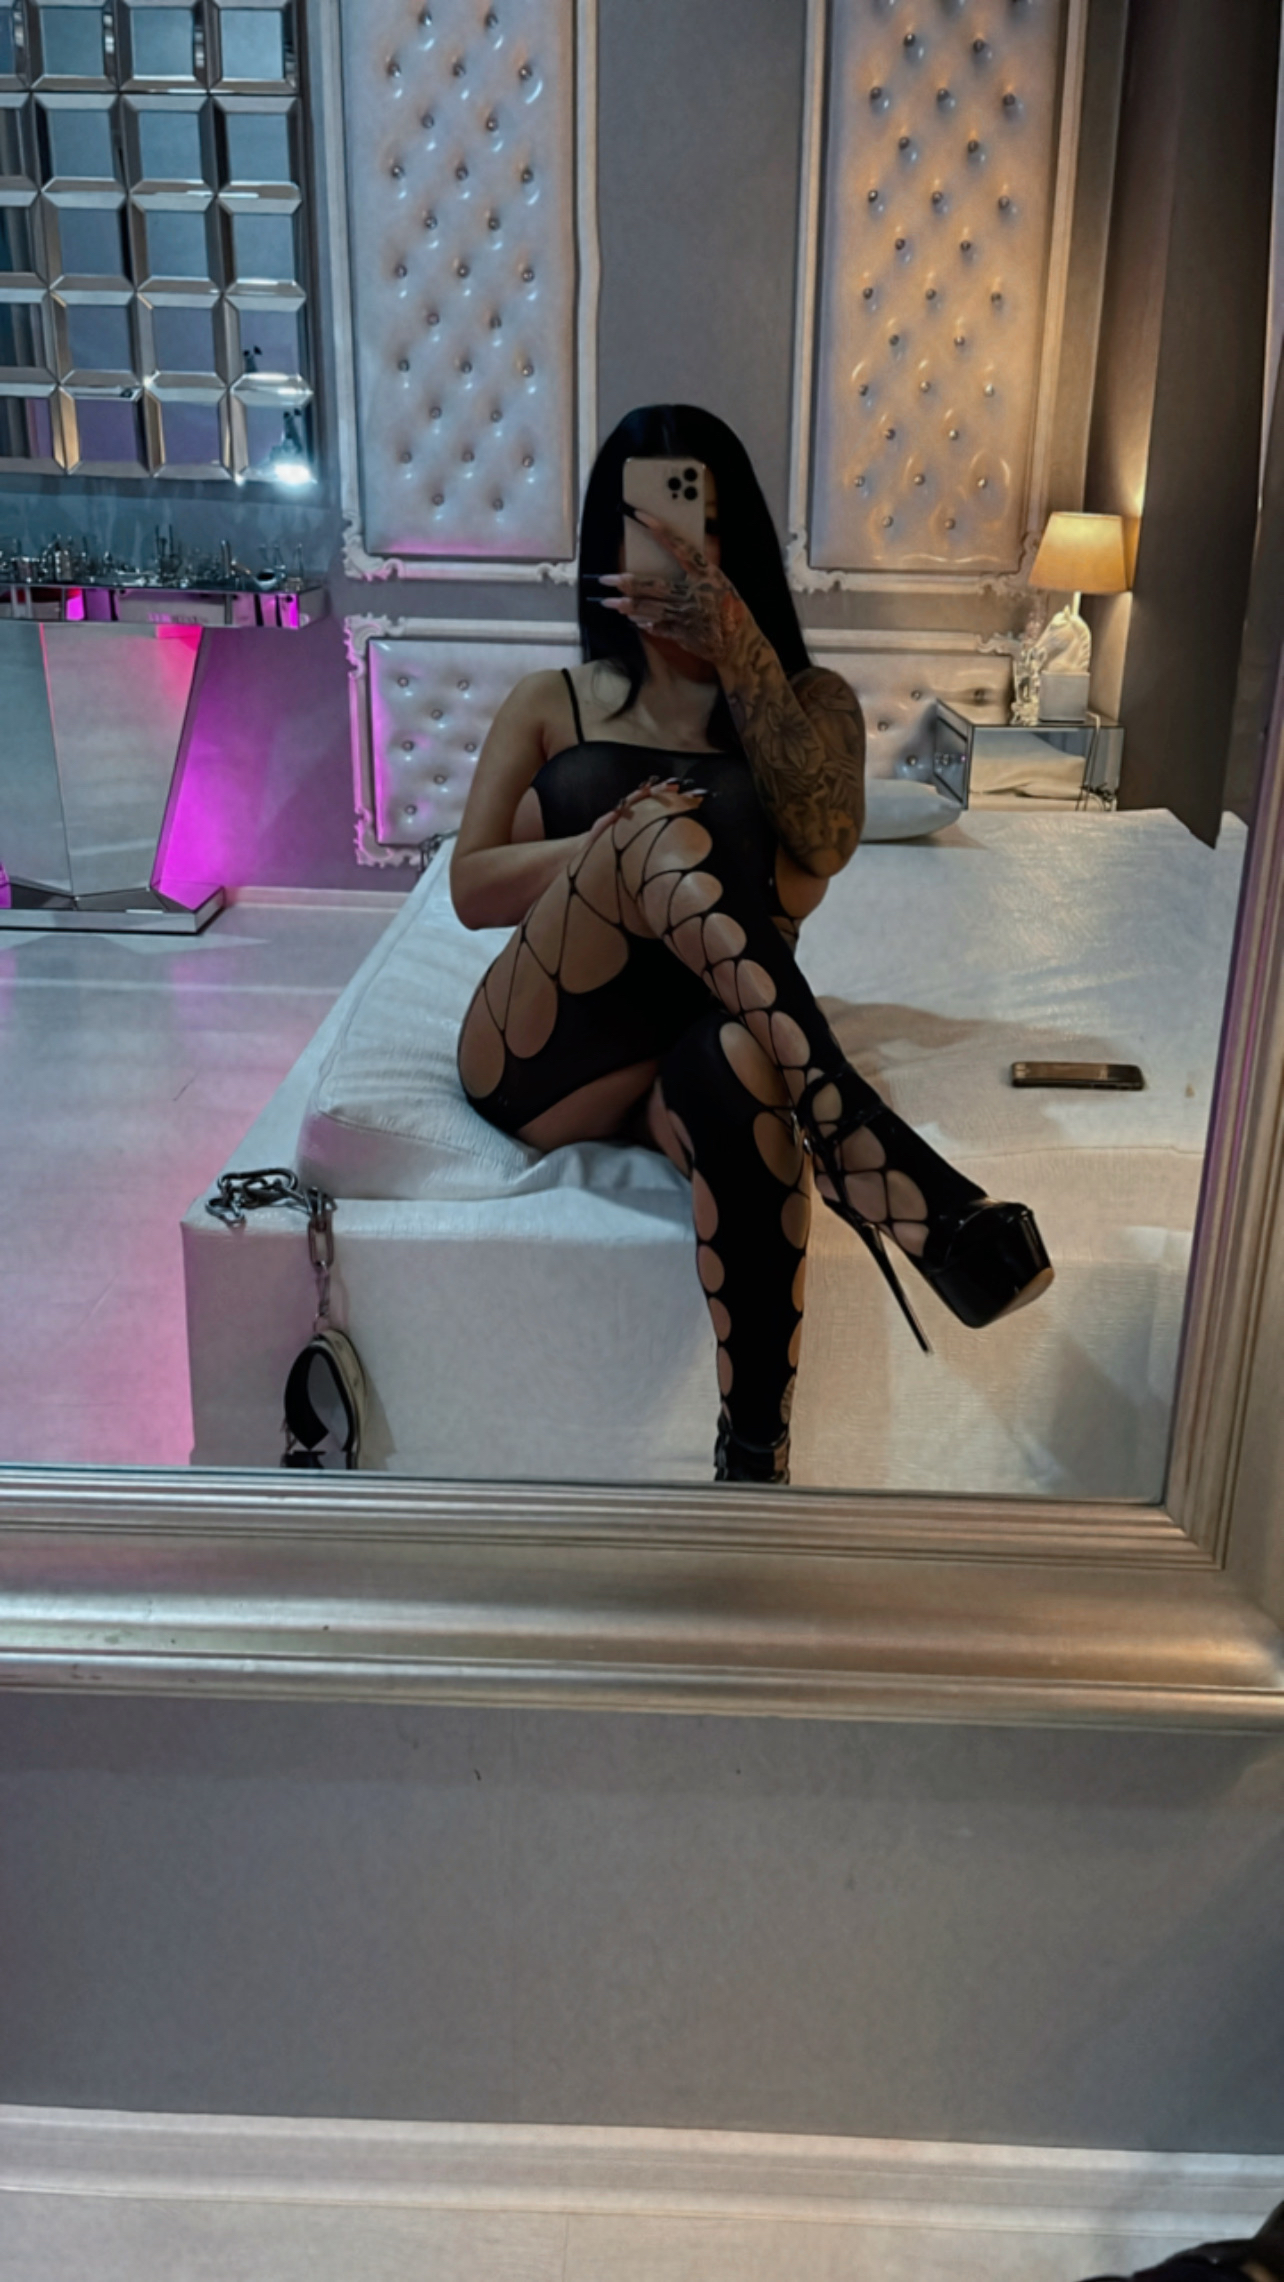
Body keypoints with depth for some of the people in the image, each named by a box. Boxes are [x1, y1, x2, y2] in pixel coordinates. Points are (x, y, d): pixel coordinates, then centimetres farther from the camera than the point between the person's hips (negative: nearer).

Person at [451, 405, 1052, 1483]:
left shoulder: (811, 699, 19)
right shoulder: (552, 704, 21)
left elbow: (823, 847, -5)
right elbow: (472, 887, 7)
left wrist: (742, 654, -14)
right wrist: (619, 849, -11)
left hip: (699, 1051, 0)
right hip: (542, 1060, 1)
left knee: (742, 1063, -41)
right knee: (659, 829, -31)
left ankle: (755, 1465, -43)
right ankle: (901, 1179, -45)